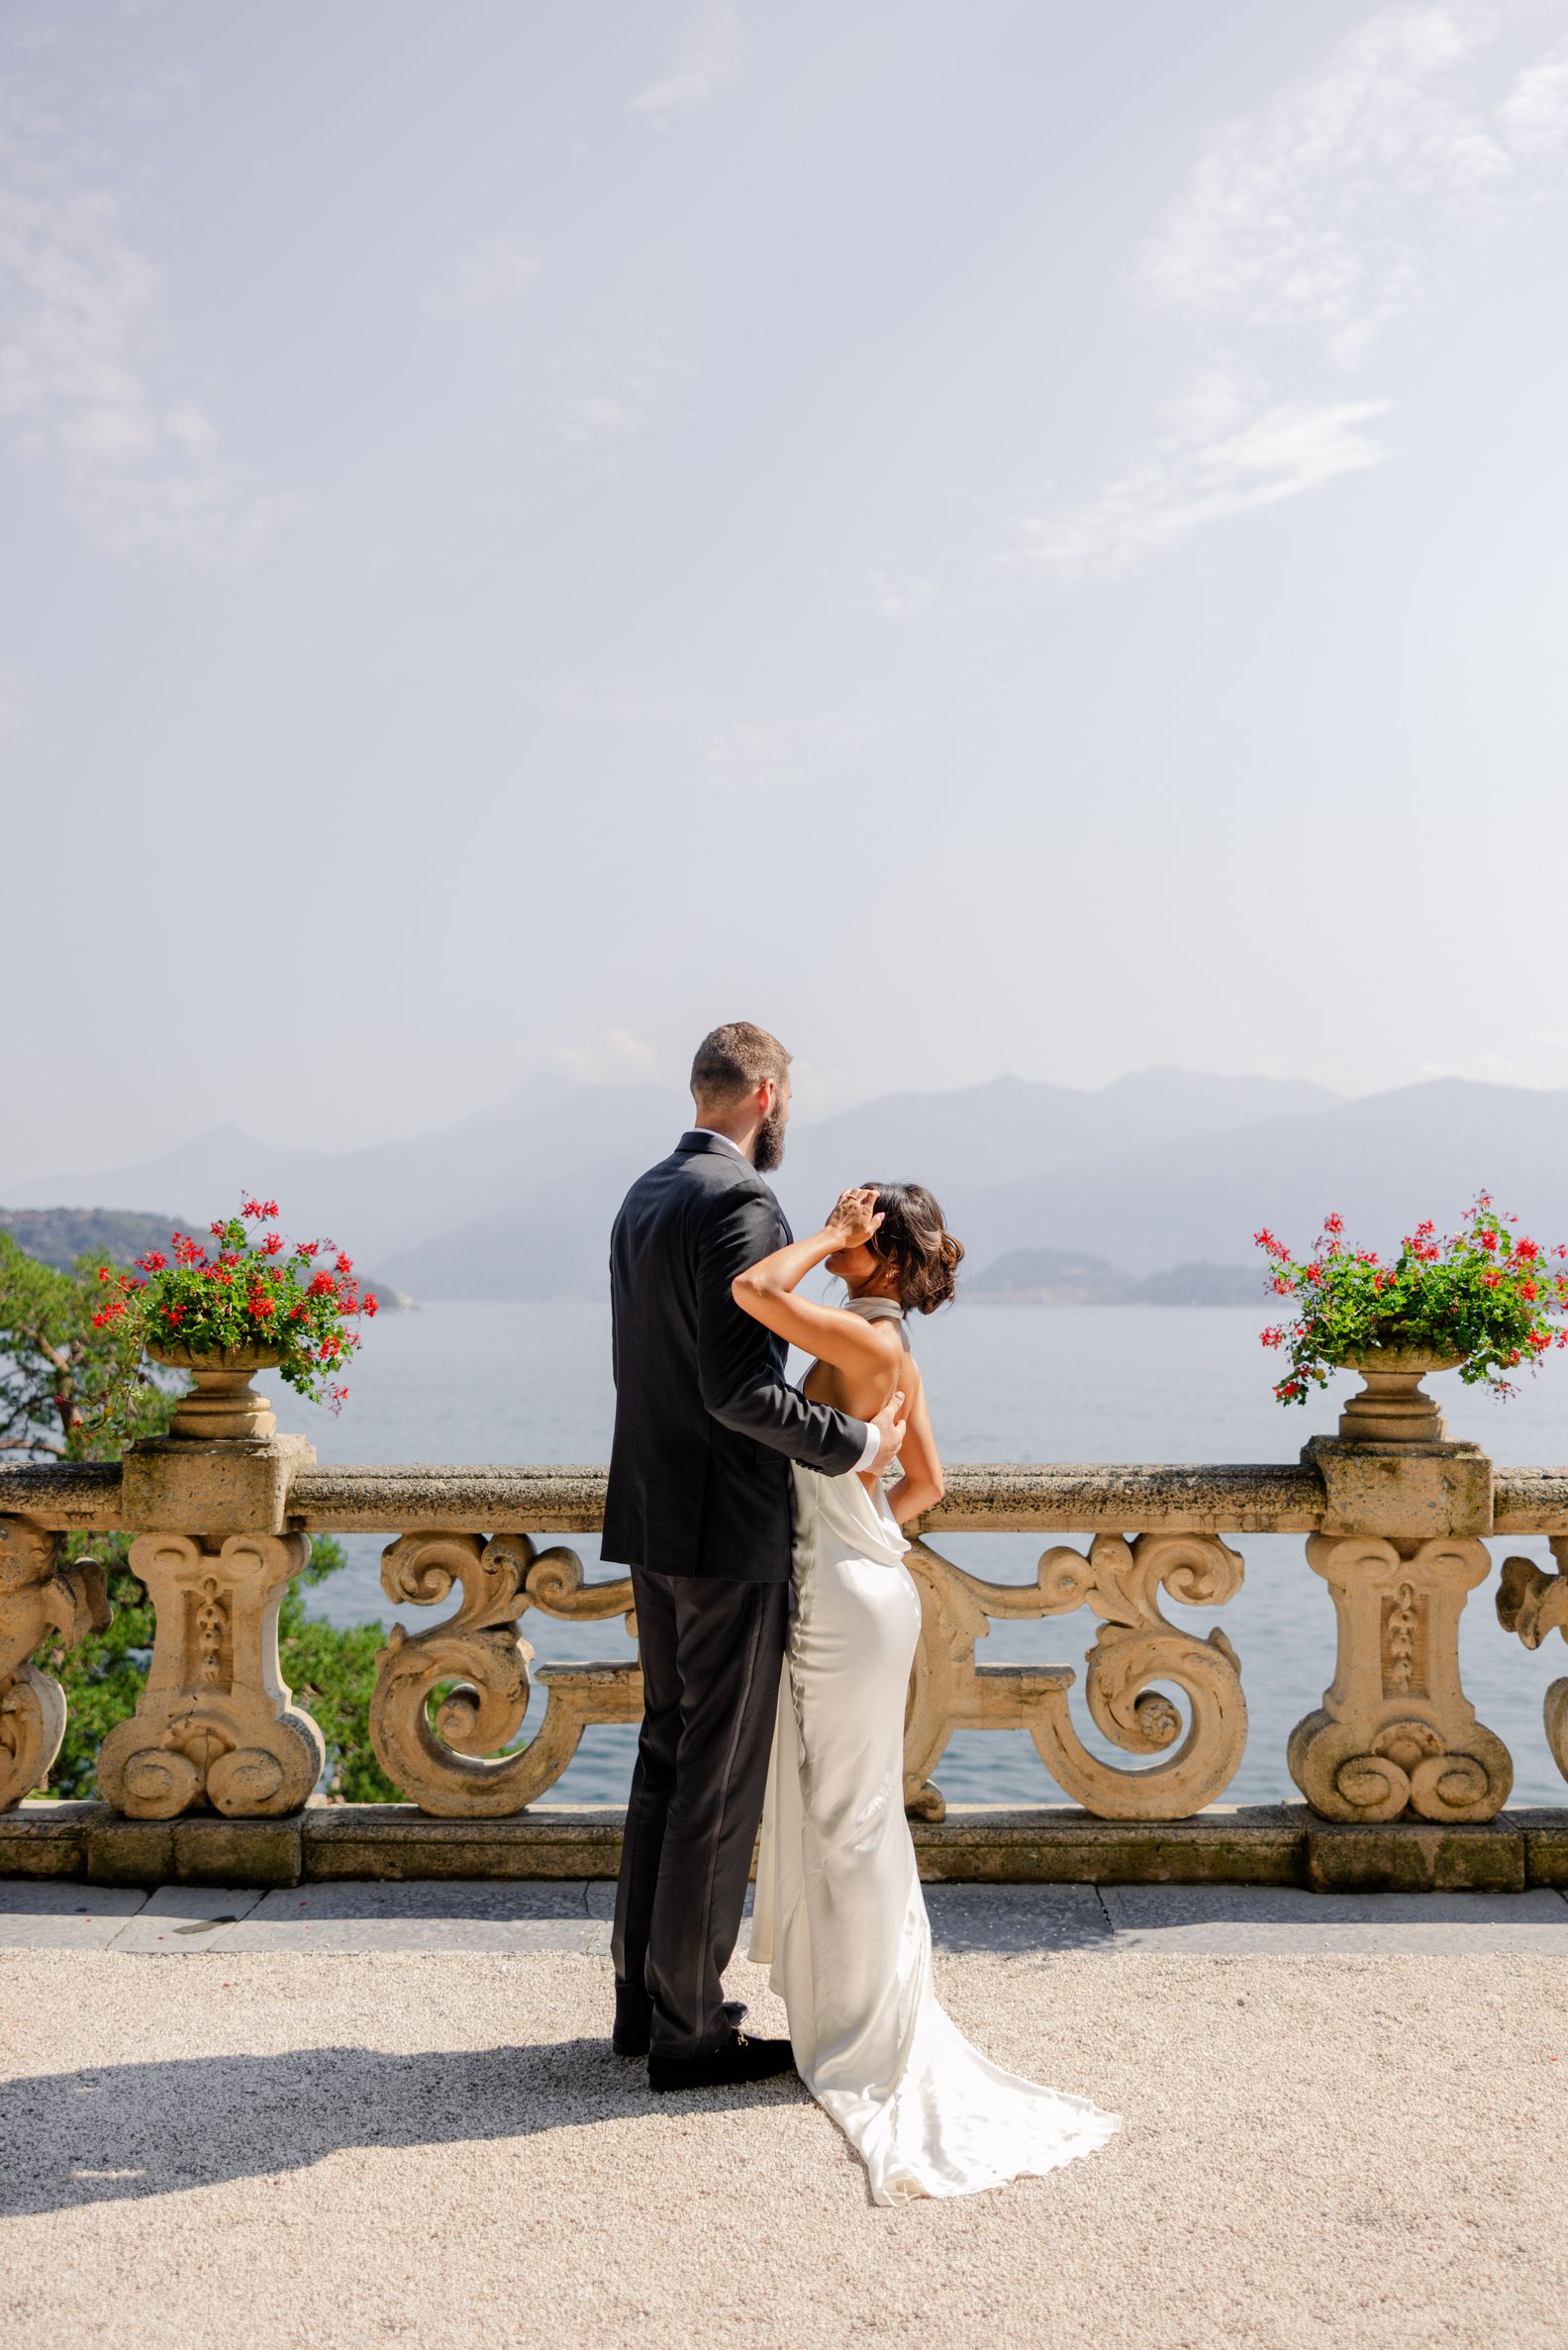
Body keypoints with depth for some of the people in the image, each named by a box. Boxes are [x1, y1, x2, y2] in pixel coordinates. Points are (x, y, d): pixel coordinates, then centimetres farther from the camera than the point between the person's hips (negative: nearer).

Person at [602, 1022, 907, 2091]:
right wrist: (855, 1445, -15)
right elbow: (738, 1389, -25)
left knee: (669, 1755, 18)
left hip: (653, 1520, 10)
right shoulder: (739, 1204, -18)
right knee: (721, 1781, 0)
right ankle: (689, 2031, 11)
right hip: (728, 1530, -10)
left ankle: (645, 1996, 28)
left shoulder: (644, 1197, 12)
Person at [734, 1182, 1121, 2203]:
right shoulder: (892, 1350, 10)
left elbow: (752, 1289, -32)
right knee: (833, 1814, 17)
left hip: (852, 1598, -9)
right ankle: (847, 2022, 28)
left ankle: (868, 2041, 13)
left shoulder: (863, 1340, -18)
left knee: (850, 1817, 1)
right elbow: (927, 1480, 18)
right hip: (846, 1586, 9)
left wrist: (830, 1238, -19)